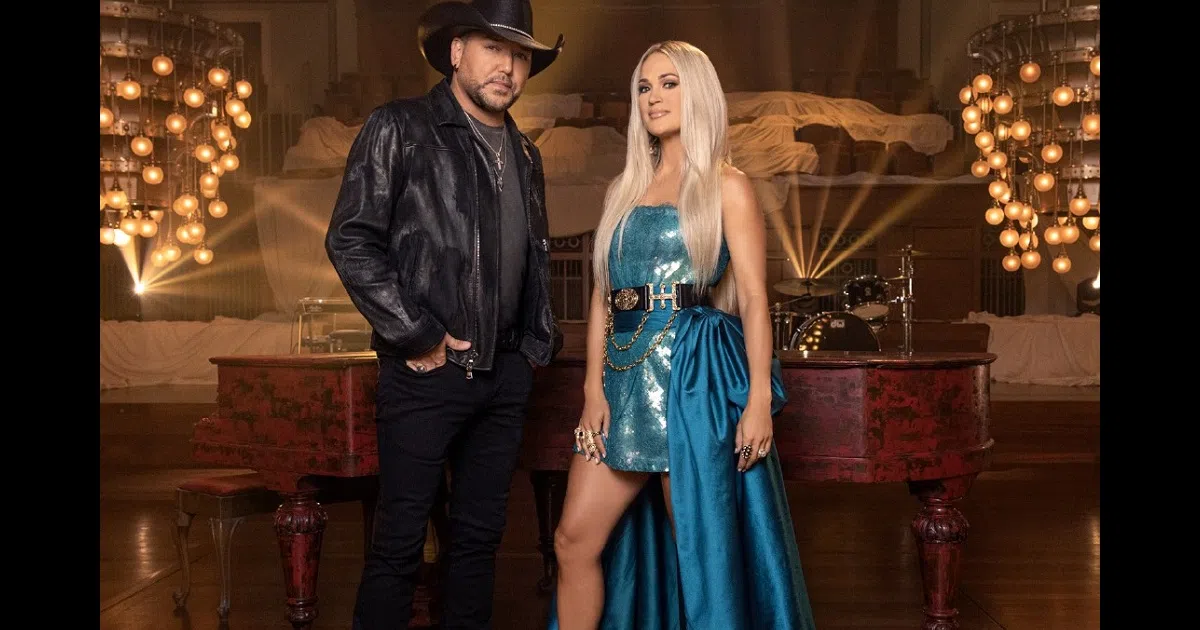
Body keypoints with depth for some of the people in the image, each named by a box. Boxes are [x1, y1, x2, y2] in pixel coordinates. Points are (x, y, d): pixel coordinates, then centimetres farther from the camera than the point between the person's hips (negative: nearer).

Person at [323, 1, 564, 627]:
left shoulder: (523, 154, 16)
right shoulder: (398, 128, -3)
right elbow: (350, 240, -10)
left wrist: (538, 340, 13)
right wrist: (417, 336, -12)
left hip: (505, 372, 6)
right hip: (428, 368, -6)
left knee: (480, 534, 11)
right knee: (399, 540, -2)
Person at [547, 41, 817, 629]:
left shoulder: (726, 186, 2)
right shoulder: (625, 189, 16)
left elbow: (753, 296, -5)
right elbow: (603, 294, 12)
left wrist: (759, 397, -14)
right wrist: (594, 387, 1)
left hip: (696, 373, -5)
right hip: (628, 371, 5)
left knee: (699, 550, 1)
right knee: (575, 537, 1)